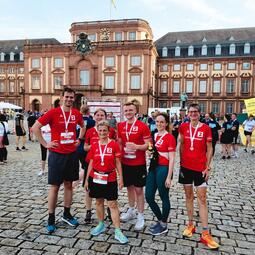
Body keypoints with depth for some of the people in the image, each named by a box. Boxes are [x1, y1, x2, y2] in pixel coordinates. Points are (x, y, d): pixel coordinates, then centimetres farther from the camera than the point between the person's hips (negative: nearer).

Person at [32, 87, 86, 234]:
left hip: (72, 154, 4)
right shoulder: (53, 113, -10)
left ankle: (67, 214, 28)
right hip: (57, 154, -4)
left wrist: (79, 139, 11)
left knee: (69, 184, 13)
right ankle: (51, 219, 17)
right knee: (55, 186, 3)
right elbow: (35, 127, -8)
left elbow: (83, 126, 23)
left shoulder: (77, 113, 3)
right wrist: (45, 144, -9)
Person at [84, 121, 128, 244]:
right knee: (99, 201, 15)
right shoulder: (94, 146, 1)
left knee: (113, 204, 0)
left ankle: (118, 231, 8)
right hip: (96, 177, 3)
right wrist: (86, 179, 8)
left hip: (110, 178, -3)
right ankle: (101, 225, 34)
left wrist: (121, 178, -4)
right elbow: (91, 164, 7)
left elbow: (118, 163, -2)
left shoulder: (114, 144, -6)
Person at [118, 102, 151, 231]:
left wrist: (136, 146, -27)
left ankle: (140, 217, 16)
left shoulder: (143, 126, -11)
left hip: (139, 163, -5)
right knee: (129, 187, 18)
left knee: (139, 189, 3)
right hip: (125, 162, 5)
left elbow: (148, 145, -11)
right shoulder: (120, 126, 4)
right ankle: (131, 211, 37)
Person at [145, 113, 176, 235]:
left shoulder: (169, 137, -10)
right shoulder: (154, 136, 10)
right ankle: (160, 220, 32)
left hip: (163, 168, -7)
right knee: (149, 197, 10)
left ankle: (164, 225, 26)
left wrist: (169, 177, -14)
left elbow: (172, 159, -12)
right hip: (153, 167, 7)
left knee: (164, 197, 8)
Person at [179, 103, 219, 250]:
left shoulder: (206, 128, -6)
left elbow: (209, 149, -2)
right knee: (189, 196, 14)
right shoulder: (183, 127, 1)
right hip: (186, 166, 3)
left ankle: (205, 234, 9)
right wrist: (181, 161, 7)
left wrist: (208, 167, -6)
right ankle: (191, 225, 30)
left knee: (202, 199, 2)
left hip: (200, 168, -2)